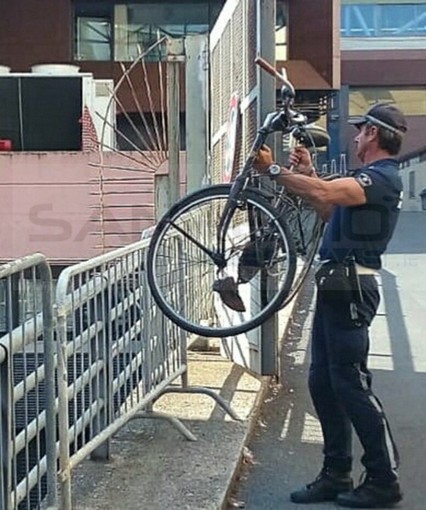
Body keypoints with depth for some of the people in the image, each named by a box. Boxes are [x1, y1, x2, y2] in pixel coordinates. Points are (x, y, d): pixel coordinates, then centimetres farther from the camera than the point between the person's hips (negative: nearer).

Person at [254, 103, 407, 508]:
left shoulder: (381, 177, -14)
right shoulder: (372, 177, 20)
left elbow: (323, 193, -31)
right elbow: (331, 211, 26)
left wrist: (274, 170, -21)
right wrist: (307, 172, 19)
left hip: (350, 288, -11)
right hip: (336, 287, 11)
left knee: (350, 384, -7)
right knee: (322, 382, 11)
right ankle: (336, 475, 18)